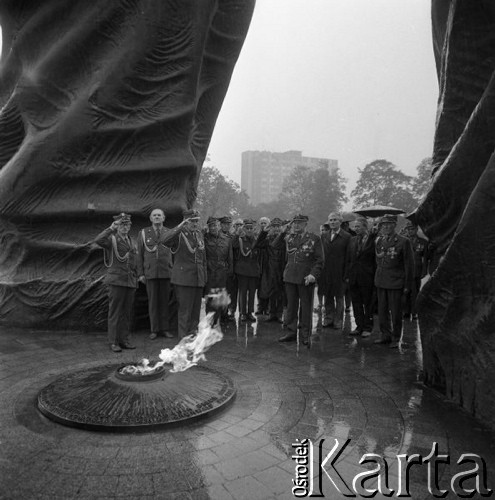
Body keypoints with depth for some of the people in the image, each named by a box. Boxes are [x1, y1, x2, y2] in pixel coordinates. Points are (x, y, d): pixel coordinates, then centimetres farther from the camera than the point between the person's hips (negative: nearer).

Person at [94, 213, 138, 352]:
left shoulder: (131, 241, 18)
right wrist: (111, 228, -24)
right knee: (115, 312, -1)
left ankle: (124, 339, 17)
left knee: (128, 312, 8)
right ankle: (113, 342, 6)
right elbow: (98, 240, -24)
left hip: (130, 282, 6)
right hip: (116, 280, -5)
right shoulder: (112, 239, -1)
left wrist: (136, 279, 19)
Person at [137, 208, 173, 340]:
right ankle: (154, 330, 12)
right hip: (150, 273, 0)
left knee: (165, 301, 4)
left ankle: (165, 329, 13)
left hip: (166, 273, 0)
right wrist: (140, 273, 0)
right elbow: (139, 254, 6)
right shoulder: (143, 233, 6)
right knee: (152, 301, 3)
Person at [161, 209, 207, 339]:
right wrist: (180, 227, -33)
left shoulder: (199, 234, 13)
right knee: (185, 310, -3)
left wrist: (204, 275, 17)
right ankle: (184, 338, 7)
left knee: (196, 309, 12)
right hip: (184, 278, -6)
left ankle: (193, 333, 24)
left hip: (198, 278, 6)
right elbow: (165, 240, -30)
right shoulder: (179, 234, -7)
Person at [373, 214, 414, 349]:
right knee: (382, 310, 10)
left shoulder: (403, 242, -7)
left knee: (395, 312, 4)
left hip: (395, 282, -5)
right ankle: (385, 335, 24)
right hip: (380, 282, 5)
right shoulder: (379, 241, 9)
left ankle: (396, 338, 17)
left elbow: (409, 264, -5)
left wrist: (407, 285, -6)